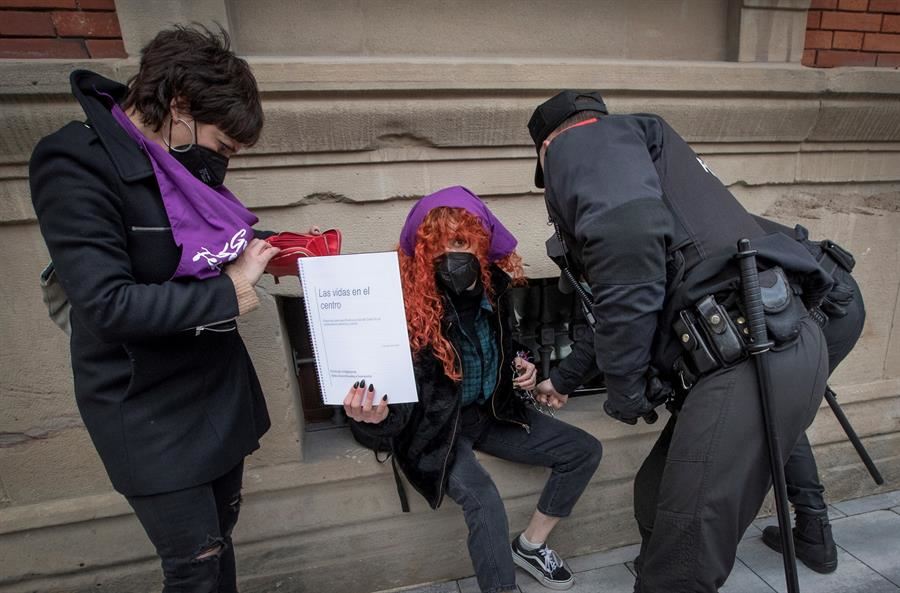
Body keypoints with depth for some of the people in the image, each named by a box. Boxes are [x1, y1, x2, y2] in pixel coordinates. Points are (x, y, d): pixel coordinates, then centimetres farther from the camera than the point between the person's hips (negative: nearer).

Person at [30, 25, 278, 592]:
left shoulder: (187, 159, 3)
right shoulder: (76, 164, -18)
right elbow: (107, 305, -26)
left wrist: (260, 250, -1)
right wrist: (229, 296, -22)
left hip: (221, 386, 7)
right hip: (151, 413, -6)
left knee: (220, 536, 21)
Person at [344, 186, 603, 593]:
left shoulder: (494, 285, -6)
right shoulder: (409, 302, -24)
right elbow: (406, 399, -24)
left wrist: (522, 368, -3)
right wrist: (378, 415, -46)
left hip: (492, 412, 7)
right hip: (436, 424, -6)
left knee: (584, 452, 3)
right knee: (484, 500, -31)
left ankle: (530, 545, 21)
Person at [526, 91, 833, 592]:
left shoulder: (581, 143, 3)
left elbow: (629, 233, -22)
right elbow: (625, 313, 36)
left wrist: (624, 388, -10)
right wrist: (566, 379, 45)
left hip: (750, 356, -10)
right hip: (762, 347, 10)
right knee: (657, 500, 20)